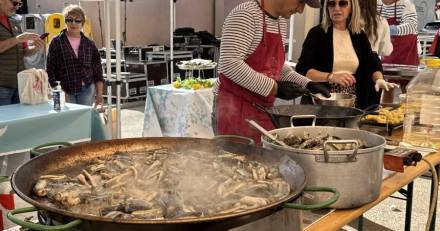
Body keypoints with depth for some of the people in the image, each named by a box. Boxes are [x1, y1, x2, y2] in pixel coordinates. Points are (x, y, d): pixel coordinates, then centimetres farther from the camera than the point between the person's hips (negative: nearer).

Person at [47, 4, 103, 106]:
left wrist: (99, 93, 4)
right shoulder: (56, 42, 0)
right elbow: (50, 69, 1)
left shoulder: (89, 44, 7)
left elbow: (97, 72, 10)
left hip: (87, 90, 2)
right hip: (66, 90, -2)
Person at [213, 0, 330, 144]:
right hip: (235, 108, -8)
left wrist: (307, 84, 11)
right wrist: (274, 88, -22)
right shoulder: (245, 15, -14)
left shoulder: (281, 22, 13)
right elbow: (229, 64, -24)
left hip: (263, 109, 8)